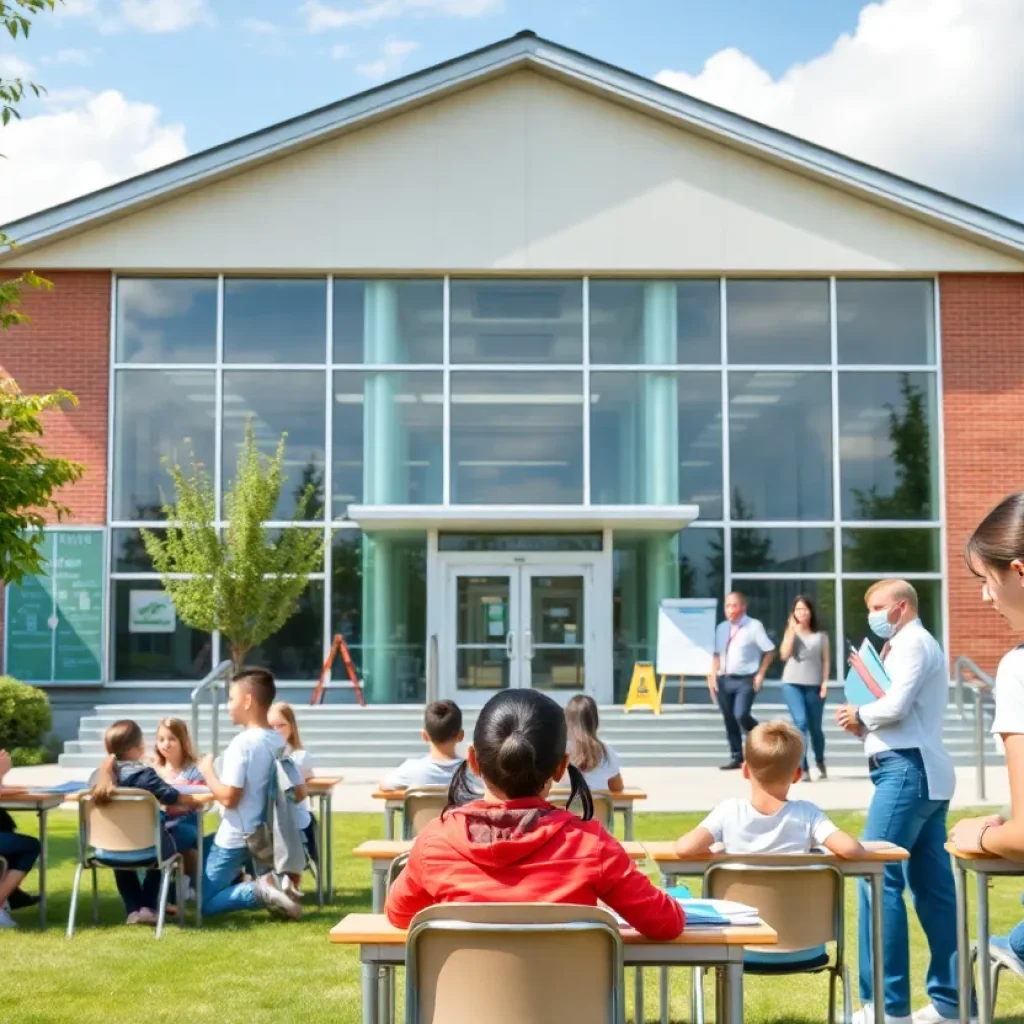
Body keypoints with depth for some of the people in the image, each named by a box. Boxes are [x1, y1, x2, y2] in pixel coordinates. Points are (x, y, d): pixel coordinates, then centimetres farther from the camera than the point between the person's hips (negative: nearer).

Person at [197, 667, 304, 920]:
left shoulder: (242, 743, -20)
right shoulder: (279, 743, 3)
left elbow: (228, 797, -24)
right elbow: (299, 793, 6)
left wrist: (207, 771, -9)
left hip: (236, 839, -7)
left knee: (206, 904, 5)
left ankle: (258, 892, -16)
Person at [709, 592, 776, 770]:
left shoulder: (754, 626, -5)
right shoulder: (721, 628, 11)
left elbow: (770, 650, -4)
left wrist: (760, 674, -8)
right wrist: (713, 676, 6)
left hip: (745, 680, -6)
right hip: (724, 680, 6)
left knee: (741, 715, -19)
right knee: (729, 720, 8)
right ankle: (736, 757, 19)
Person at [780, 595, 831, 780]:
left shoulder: (821, 635, 8)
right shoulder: (791, 632, 10)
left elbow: (825, 660, 6)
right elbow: (784, 655, -4)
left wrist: (825, 682, -4)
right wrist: (792, 631, -7)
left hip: (814, 685, 0)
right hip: (792, 684, 0)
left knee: (815, 727, 7)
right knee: (800, 722, -16)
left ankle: (820, 762, 34)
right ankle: (803, 769, -14)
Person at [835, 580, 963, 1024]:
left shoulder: (913, 643, -6)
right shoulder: (914, 646, 26)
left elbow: (896, 706, -19)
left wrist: (859, 714, -2)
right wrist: (865, 726, 4)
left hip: (907, 770, -11)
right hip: (924, 771, 11)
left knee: (877, 878, -12)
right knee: (932, 887, 10)